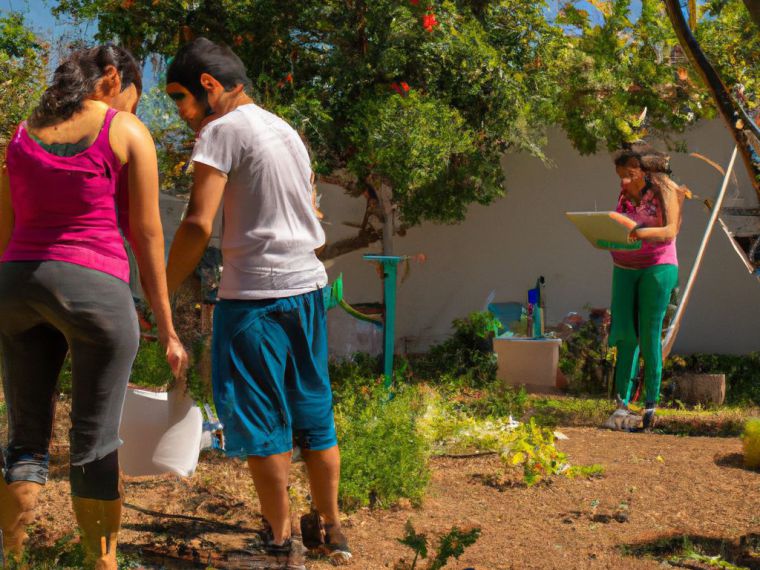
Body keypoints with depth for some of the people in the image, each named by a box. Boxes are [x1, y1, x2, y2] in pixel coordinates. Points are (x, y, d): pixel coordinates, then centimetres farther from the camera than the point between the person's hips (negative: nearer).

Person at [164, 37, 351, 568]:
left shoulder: (223, 131, -9)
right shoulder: (288, 131, 16)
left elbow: (198, 224, -17)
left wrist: (164, 293, -8)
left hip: (255, 295, -8)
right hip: (308, 287, 8)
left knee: (260, 424, 2)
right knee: (315, 413, 14)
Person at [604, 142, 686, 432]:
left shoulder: (665, 191, -6)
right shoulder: (624, 192, 10)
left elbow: (670, 231, -18)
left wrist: (644, 232, -34)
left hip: (658, 267, -5)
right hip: (624, 269, 5)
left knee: (649, 335, -5)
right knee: (625, 334, -3)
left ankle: (651, 405, 2)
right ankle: (622, 404, -2)